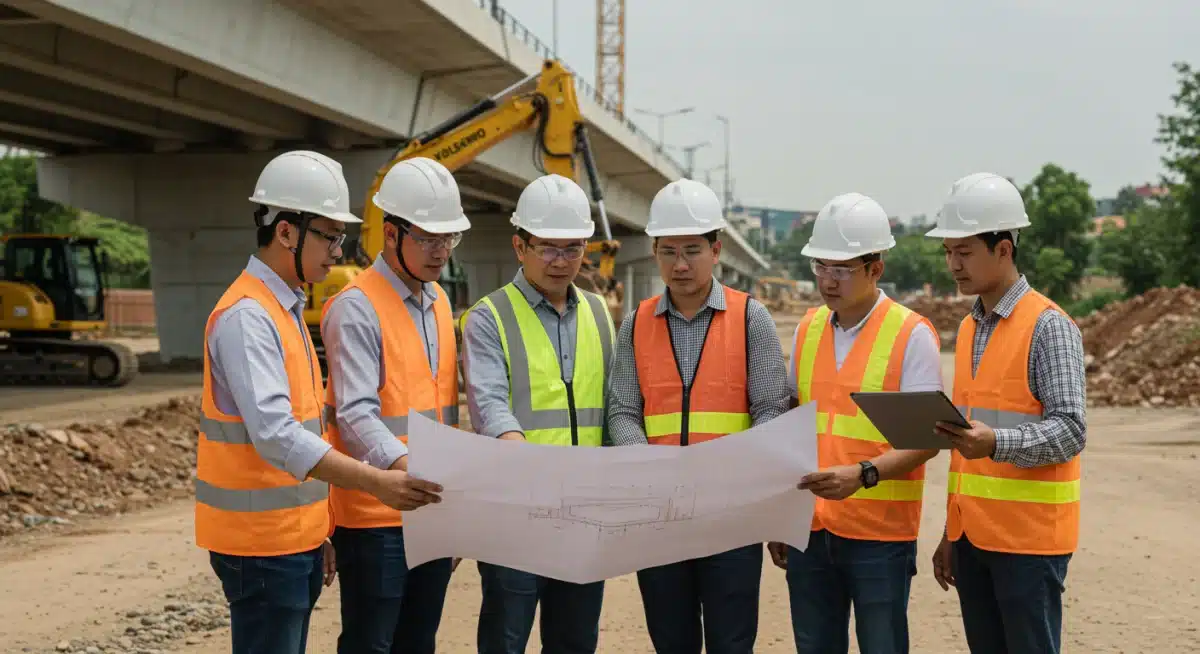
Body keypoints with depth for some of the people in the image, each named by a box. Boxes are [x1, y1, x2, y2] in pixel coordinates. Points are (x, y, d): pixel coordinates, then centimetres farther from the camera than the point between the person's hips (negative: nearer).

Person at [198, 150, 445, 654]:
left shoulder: (286, 309, 12)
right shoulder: (247, 317, -17)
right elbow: (274, 435, -28)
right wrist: (374, 482, -33)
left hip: (294, 536, 9)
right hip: (261, 541, -9)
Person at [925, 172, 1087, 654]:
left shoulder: (1049, 326, -9)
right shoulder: (967, 329, 13)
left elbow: (1070, 430, -16)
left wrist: (997, 443, -33)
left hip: (1028, 538, -7)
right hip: (972, 535, 7)